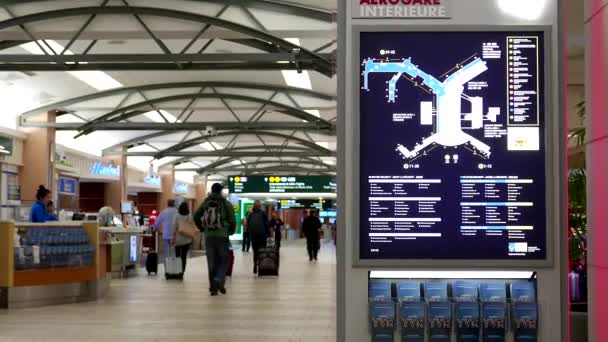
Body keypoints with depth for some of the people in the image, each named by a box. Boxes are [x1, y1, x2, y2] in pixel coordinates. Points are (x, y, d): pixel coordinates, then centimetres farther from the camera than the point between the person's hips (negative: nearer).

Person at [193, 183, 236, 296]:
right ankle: (219, 280, -15)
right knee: (223, 260, 8)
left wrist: (202, 229, 13)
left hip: (209, 236, 3)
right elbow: (232, 220, -6)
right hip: (222, 236, -3)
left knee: (212, 262, 9)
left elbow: (196, 217, 2)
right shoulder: (226, 204, -3)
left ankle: (213, 287, 10)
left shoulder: (206, 203, 6)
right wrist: (231, 231, 12)